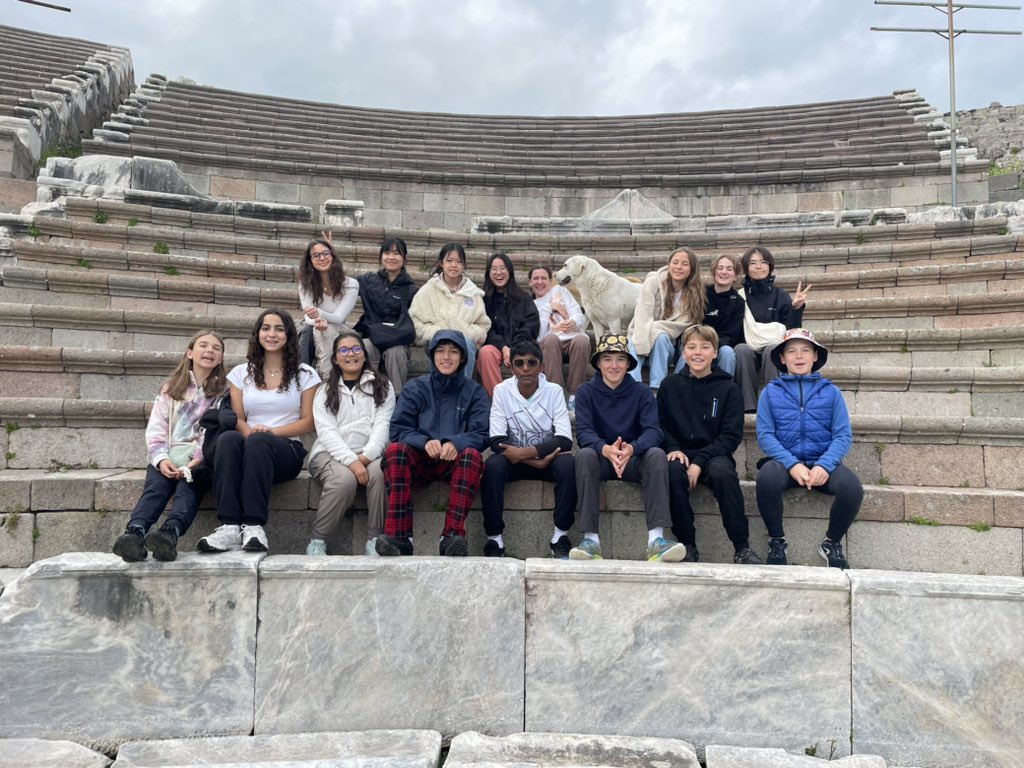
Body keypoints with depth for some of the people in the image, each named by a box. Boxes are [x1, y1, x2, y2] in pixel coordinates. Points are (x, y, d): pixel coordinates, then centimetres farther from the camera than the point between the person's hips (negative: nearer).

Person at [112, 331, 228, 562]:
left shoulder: (224, 391, 13)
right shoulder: (171, 388, 21)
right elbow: (156, 430, 10)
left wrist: (199, 458, -18)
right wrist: (161, 459, -10)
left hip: (202, 459, -2)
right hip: (167, 459, 2)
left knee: (187, 489, -32)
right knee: (155, 488, -29)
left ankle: (170, 534, -59)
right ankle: (134, 534, -54)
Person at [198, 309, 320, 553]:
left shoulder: (304, 374, 12)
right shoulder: (241, 373, 18)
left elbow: (308, 422, 5)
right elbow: (237, 418, 8)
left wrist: (271, 431, -12)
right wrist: (249, 432, -16)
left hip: (287, 449, -2)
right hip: (250, 445, 2)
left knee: (259, 442, -37)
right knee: (227, 439, -34)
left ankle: (254, 526, -42)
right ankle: (229, 527, -42)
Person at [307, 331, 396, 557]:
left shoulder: (382, 386, 15)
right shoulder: (325, 391, 14)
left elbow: (382, 424, 2)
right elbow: (326, 431, 0)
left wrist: (367, 455, -17)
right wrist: (351, 461, -18)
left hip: (369, 453, 1)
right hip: (332, 453, 0)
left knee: (380, 471, -34)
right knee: (344, 479, -34)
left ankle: (375, 538, -22)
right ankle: (317, 541, -18)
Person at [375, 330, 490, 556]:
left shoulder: (474, 391, 9)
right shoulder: (415, 388, 10)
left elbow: (482, 434, -2)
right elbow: (398, 429, -1)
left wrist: (455, 443, -24)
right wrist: (425, 442, -22)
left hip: (455, 461, 0)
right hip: (419, 461, 1)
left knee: (472, 454, -34)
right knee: (395, 449, -31)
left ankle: (452, 536, -42)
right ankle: (399, 538, -39)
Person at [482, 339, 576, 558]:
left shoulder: (554, 391, -8)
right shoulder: (502, 391, -7)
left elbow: (565, 440, -16)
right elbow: (497, 441, -14)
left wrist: (526, 452, -27)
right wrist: (536, 461, -23)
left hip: (547, 458, 0)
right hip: (514, 460, 0)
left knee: (567, 463, -31)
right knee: (492, 465, -31)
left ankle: (561, 536, -17)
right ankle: (494, 539, -21)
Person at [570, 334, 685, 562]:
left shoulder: (642, 393, 1)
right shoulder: (586, 393, 0)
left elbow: (653, 431, -14)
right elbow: (583, 432, -14)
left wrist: (631, 448, -37)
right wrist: (605, 449, -38)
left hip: (635, 459, 1)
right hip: (601, 459, 0)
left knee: (657, 454, -29)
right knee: (584, 455, -32)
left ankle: (656, 540, -37)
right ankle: (591, 540, -35)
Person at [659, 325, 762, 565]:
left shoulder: (728, 388, 4)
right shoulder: (670, 385, 10)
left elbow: (731, 436, -2)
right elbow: (660, 425, 11)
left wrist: (700, 462, -14)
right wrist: (672, 448, -11)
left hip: (714, 455, -1)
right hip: (681, 454, 1)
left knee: (723, 472, -34)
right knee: (673, 471, -32)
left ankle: (742, 547, -23)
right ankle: (687, 545, -19)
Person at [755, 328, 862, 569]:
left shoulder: (831, 392, 11)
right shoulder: (771, 392, 9)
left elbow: (843, 435, 2)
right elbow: (765, 434, -1)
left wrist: (824, 465, -17)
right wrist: (792, 464, -17)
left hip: (823, 462, 1)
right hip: (784, 461, -1)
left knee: (852, 488, -29)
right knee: (766, 479, -35)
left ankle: (832, 543, 1)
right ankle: (777, 541, -9)